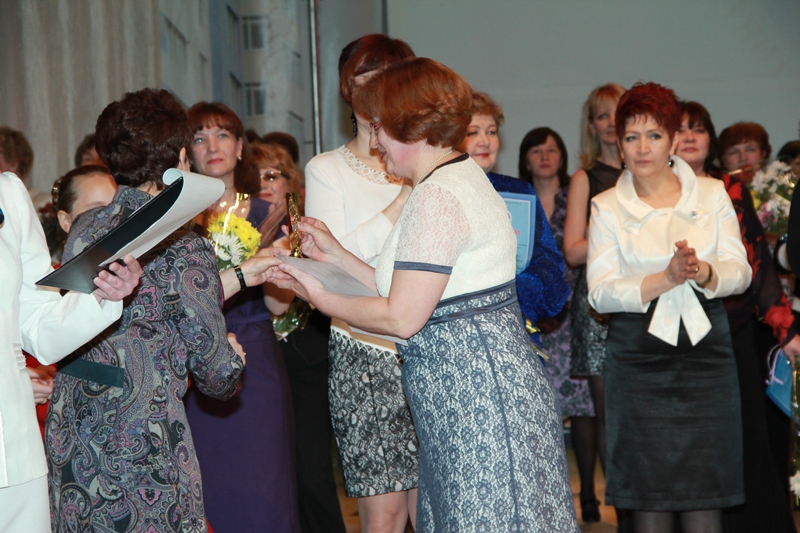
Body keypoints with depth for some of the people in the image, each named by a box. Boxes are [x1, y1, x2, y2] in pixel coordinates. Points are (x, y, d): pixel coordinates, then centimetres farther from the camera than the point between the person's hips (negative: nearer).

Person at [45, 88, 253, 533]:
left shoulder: (82, 229, 4)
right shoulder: (185, 251, -14)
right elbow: (219, 377, -9)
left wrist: (237, 276, 24)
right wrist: (234, 355, 15)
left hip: (67, 442, 6)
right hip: (143, 446, -6)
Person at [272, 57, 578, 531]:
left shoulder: (437, 197, -16)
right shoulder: (463, 177, 15)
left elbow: (401, 317, -17)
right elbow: (414, 295, 14)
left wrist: (322, 298, -2)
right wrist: (336, 256, 19)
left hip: (476, 397, -10)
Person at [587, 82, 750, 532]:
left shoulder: (712, 195, 8)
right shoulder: (607, 207, 4)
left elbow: (741, 272, 3)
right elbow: (600, 292, -5)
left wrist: (704, 272, -19)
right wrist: (666, 279, -19)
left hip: (705, 350, 1)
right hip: (638, 355, -1)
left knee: (706, 491, 0)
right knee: (649, 492, 1)